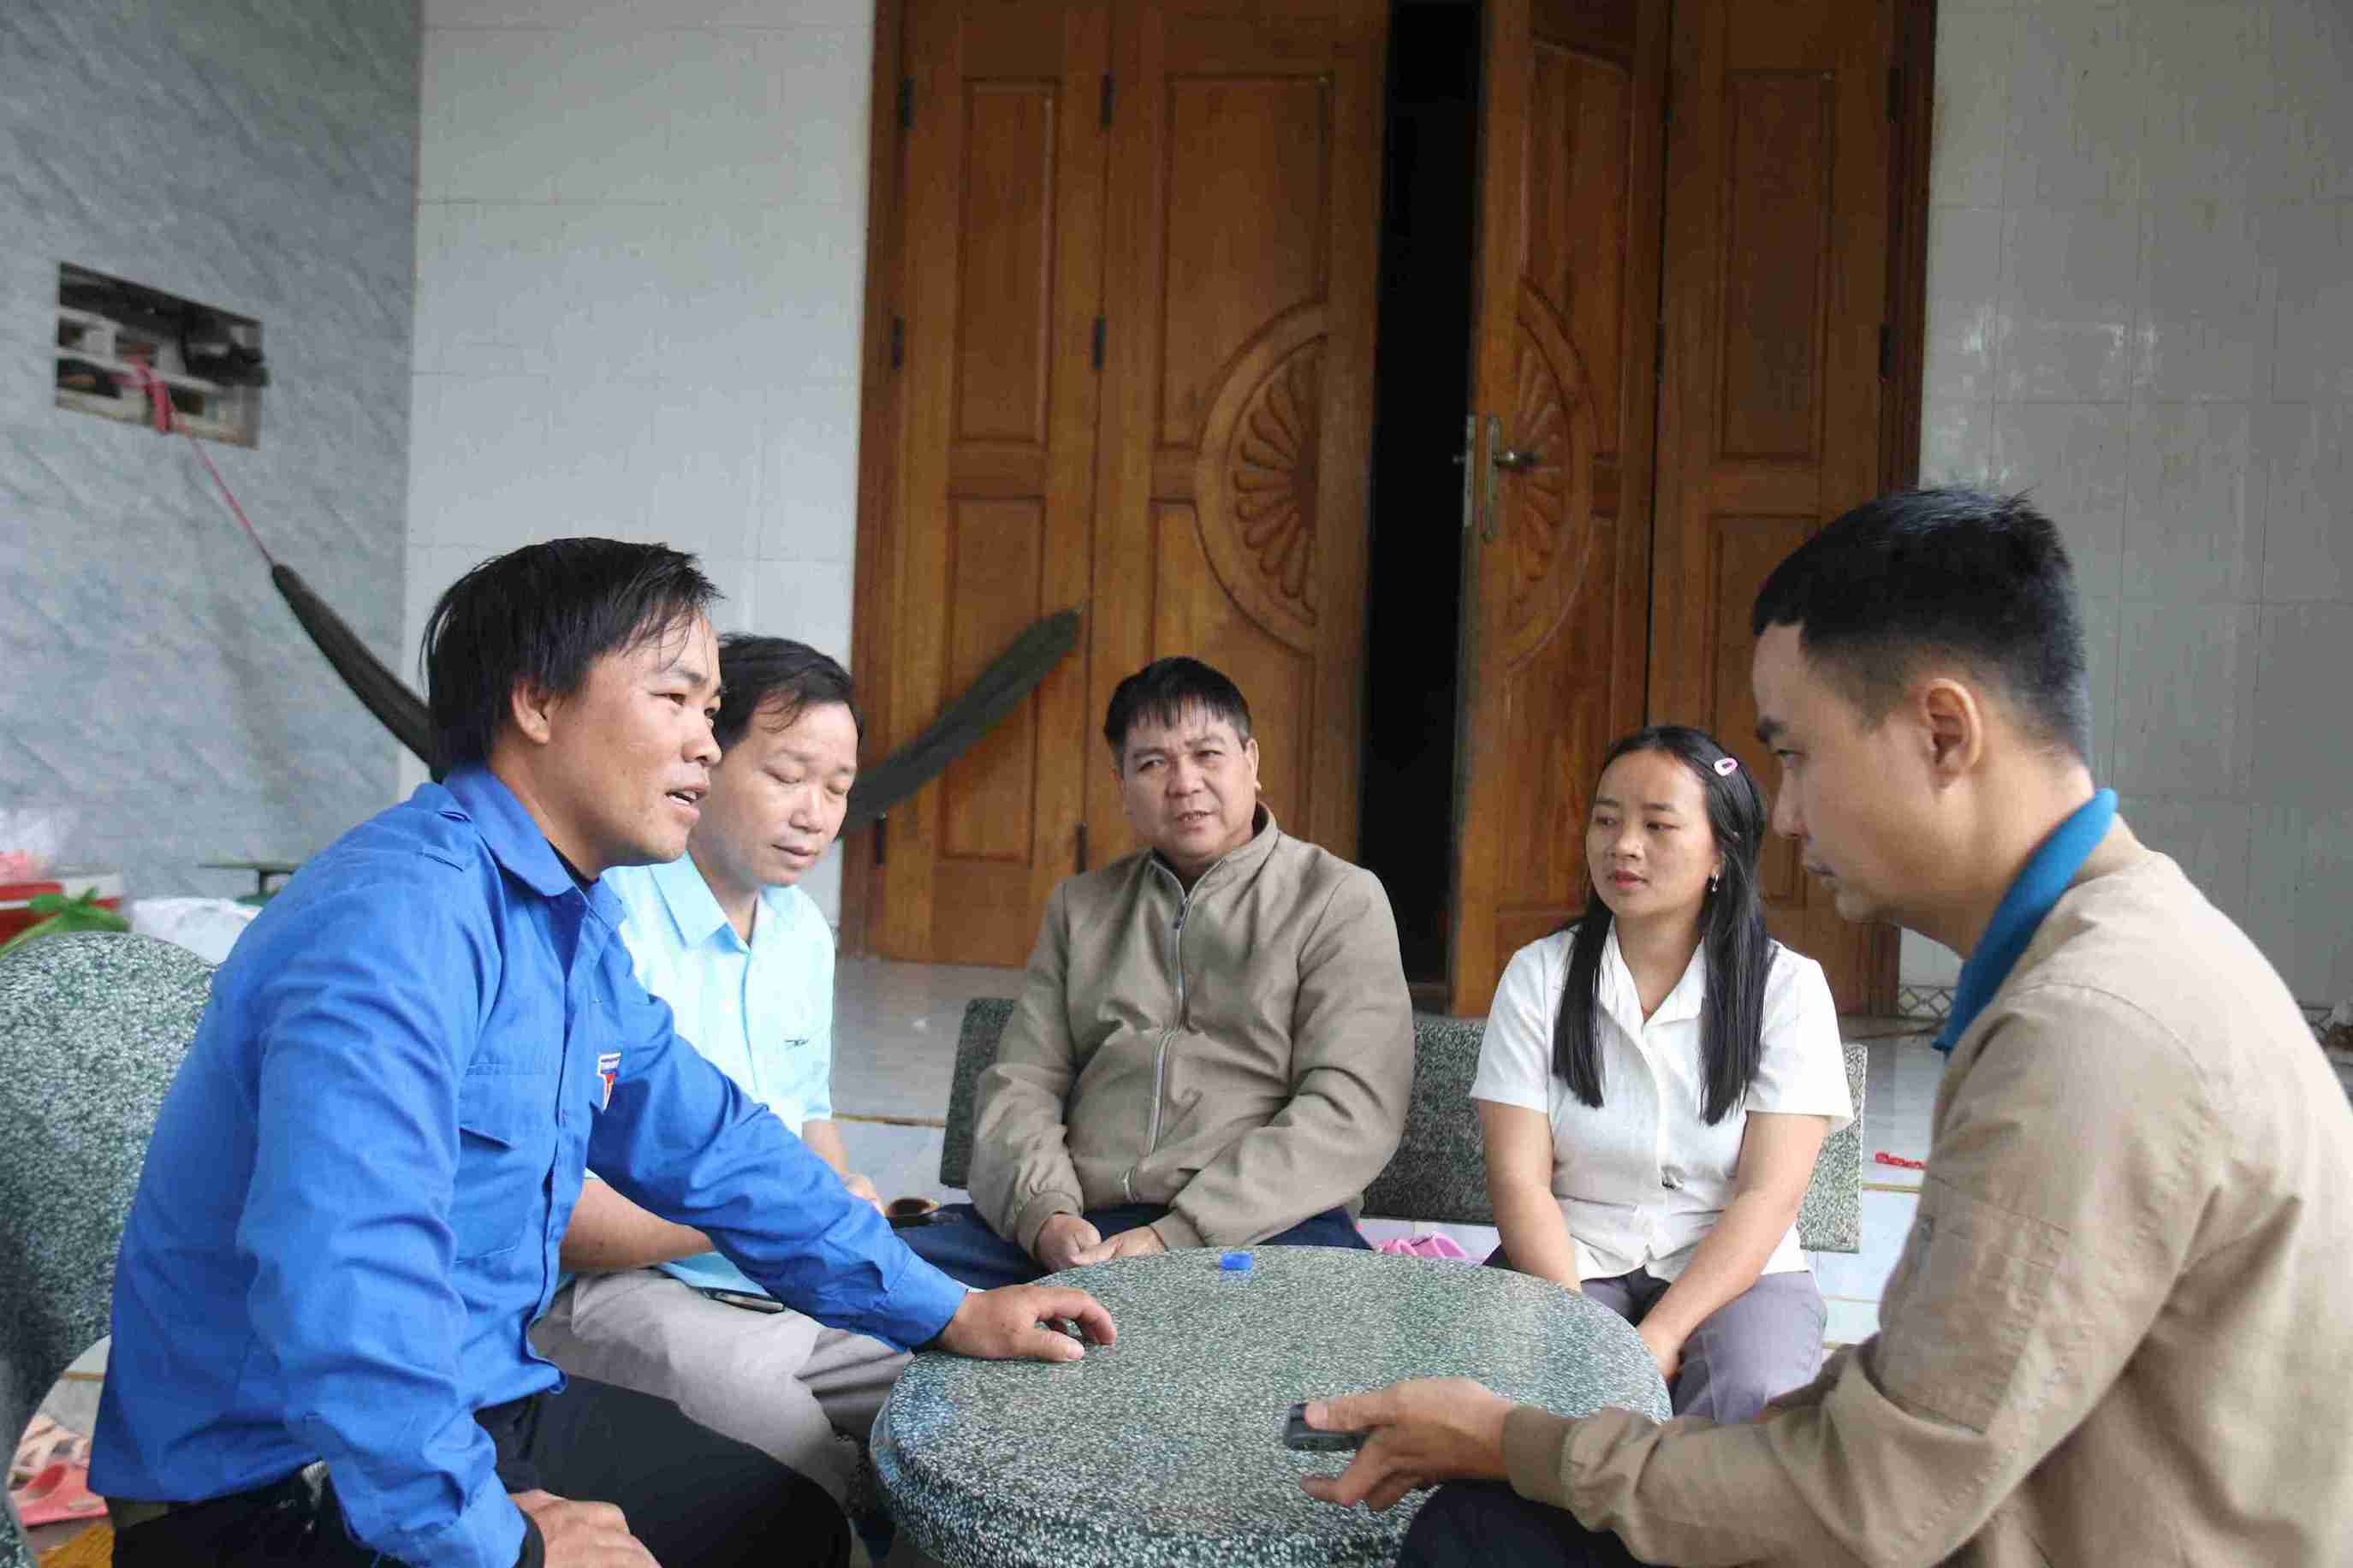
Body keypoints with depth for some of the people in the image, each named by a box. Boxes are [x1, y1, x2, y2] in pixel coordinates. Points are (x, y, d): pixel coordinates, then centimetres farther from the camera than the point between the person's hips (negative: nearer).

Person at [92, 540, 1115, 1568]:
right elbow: (342, 1284, -35)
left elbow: (714, 1149, 13)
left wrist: (946, 1313, 12)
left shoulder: (578, 925, 6)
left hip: (474, 1414, 10)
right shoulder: (399, 919, -26)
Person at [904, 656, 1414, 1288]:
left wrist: (1179, 1237, -15)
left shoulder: (1339, 899, 6)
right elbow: (1019, 1086, 14)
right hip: (1079, 1231, 4)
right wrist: (1046, 1215, -8)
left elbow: (1351, 1112, -5)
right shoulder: (1079, 907, 21)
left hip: (1263, 1231, -3)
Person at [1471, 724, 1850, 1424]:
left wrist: (1659, 1337, -22)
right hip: (1566, 1264, 1)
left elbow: (1769, 1195, -9)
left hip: (1732, 1272, 0)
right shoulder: (1538, 974, 2)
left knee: (1751, 1396, -33)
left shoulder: (1787, 986, -2)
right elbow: (1518, 1178, -5)